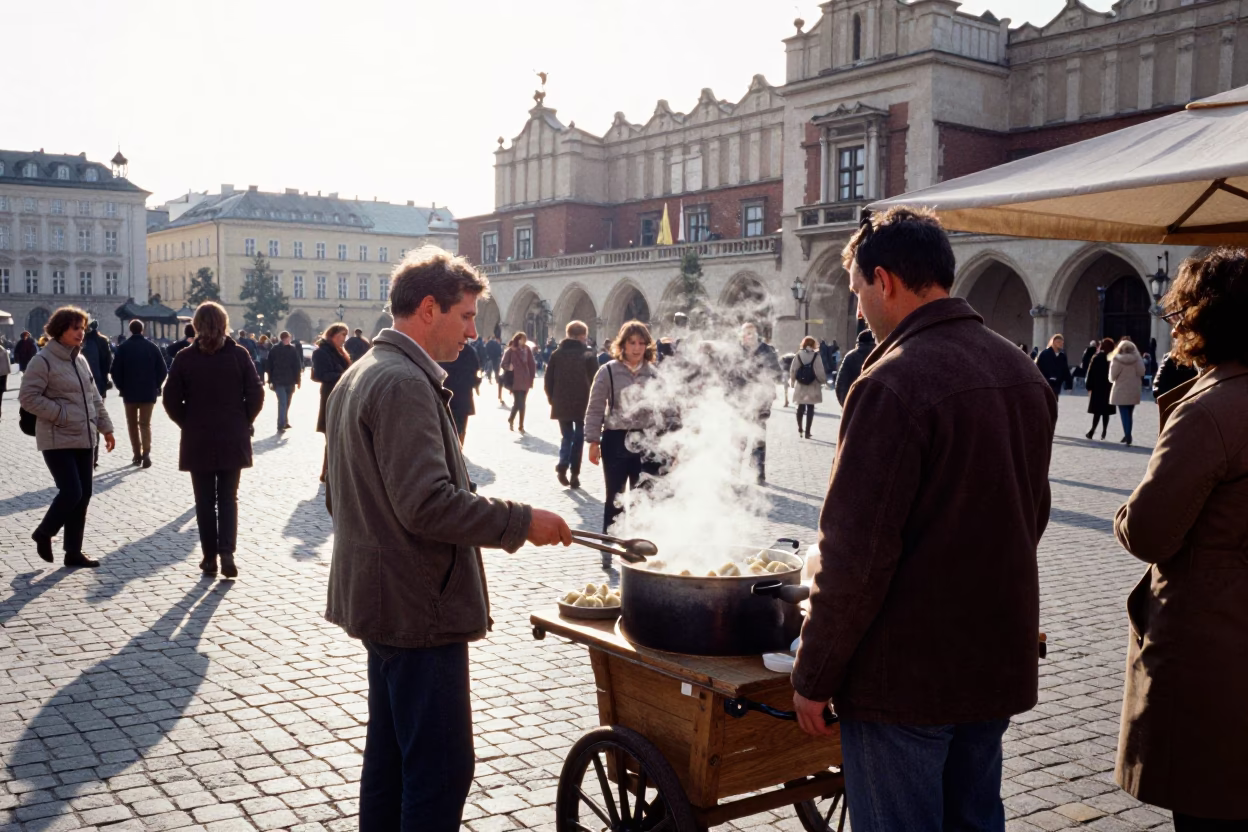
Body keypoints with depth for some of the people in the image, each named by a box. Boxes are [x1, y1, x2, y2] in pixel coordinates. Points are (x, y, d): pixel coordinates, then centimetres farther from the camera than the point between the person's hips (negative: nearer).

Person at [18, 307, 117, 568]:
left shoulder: (80, 360, 13)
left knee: (84, 495, 6)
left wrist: (106, 427, 15)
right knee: (71, 492, -13)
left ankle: (73, 551, 15)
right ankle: (43, 534, 14)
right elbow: (28, 397, -16)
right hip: (58, 440, -7)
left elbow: (94, 397, 18)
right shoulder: (43, 361, -11)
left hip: (84, 439, 8)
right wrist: (61, 414, -18)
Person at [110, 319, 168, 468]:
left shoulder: (123, 348, -4)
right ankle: (146, 453, -16)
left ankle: (137, 454, 13)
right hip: (148, 393, 0)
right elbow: (163, 370, -2)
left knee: (132, 424, 13)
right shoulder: (152, 347, -1)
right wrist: (155, 385, 8)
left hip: (129, 392, 0)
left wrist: (122, 387, 7)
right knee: (145, 423, 2)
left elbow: (115, 371, -6)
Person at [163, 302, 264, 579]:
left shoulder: (185, 358, -5)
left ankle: (210, 558, 12)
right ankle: (227, 552, -6)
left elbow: (171, 399, -5)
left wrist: (188, 424, 9)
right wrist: (242, 422, 7)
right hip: (233, 440, 0)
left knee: (205, 500, 9)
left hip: (198, 441, 0)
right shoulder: (239, 355, -4)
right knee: (228, 498, 9)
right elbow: (256, 394, -6)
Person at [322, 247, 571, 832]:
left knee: (390, 754, 19)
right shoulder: (406, 383, -19)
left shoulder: (358, 377, 15)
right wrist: (520, 522, -19)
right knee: (442, 766, -4)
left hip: (380, 599, 11)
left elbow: (339, 496, 22)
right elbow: (428, 504, -27)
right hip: (419, 607, -11)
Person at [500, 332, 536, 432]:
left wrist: (531, 377, 4)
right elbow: (503, 364, -4)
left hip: (525, 381, 4)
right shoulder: (510, 351, -5)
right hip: (515, 381, -4)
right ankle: (511, 420, 14)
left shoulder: (527, 350, 5)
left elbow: (532, 364, 10)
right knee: (518, 402, -11)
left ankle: (521, 426, 16)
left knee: (522, 403, 9)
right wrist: (508, 367, -26)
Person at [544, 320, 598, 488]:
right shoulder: (588, 355, -5)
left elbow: (548, 380, 4)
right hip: (582, 404, -2)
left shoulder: (557, 354, 5)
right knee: (578, 438, 8)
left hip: (561, 404, 3)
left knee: (566, 436, 13)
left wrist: (552, 399, 14)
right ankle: (574, 474, 5)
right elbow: (594, 381, -6)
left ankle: (562, 466, -10)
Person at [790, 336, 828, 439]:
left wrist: (792, 381, 14)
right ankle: (807, 431, 3)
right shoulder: (816, 356, -9)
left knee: (801, 407, 16)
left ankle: (799, 428, 14)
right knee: (810, 408, 4)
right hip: (813, 386, -2)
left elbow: (793, 370, 0)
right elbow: (820, 371, -10)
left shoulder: (798, 355, -2)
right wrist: (824, 381, 6)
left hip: (800, 385, 2)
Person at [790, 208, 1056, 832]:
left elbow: (855, 550, -22)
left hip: (907, 672, -8)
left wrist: (814, 675, -13)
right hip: (1000, 663, 8)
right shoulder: (1022, 372, 7)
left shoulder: (893, 382, -20)